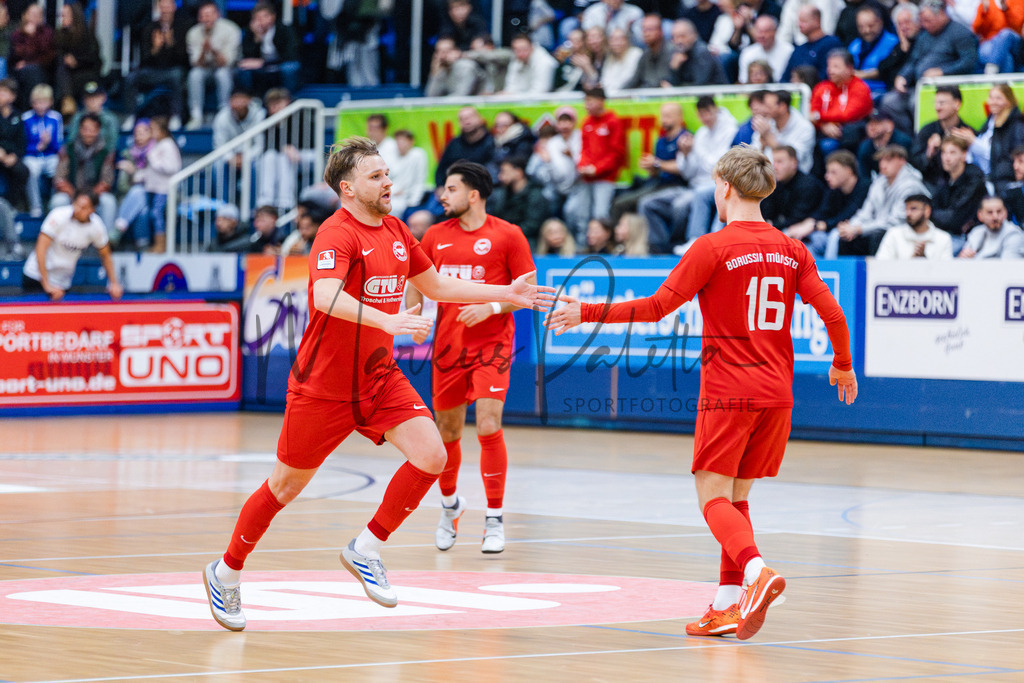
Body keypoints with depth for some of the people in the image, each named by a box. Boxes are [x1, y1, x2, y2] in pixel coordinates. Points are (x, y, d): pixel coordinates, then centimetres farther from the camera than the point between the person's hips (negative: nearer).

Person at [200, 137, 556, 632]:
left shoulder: (396, 231, 7)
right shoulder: (338, 234, -18)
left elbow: (436, 286, 20)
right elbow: (327, 298, -36)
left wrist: (506, 294, 15)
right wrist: (386, 320, -50)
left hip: (380, 378, 7)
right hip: (324, 384, -7)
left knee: (431, 457, -13)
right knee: (286, 487, 4)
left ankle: (366, 549, 4)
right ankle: (226, 573, 25)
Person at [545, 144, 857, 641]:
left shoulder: (713, 248, -9)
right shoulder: (791, 250, 6)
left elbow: (658, 307, -12)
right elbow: (832, 313, 2)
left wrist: (588, 313, -3)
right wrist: (843, 366, 20)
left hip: (727, 393, -5)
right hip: (776, 393, 5)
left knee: (714, 497, -3)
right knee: (737, 498, 14)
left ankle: (756, 571, -29)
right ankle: (728, 606, 10)